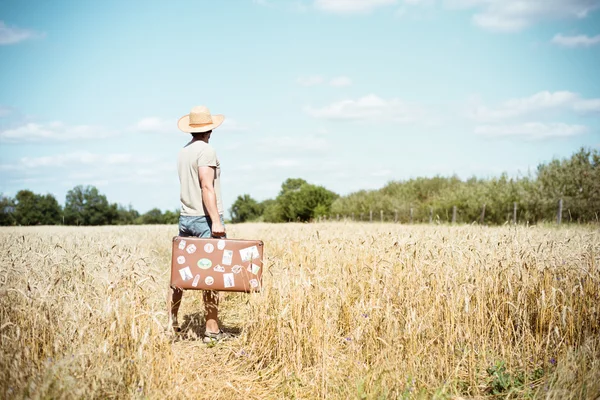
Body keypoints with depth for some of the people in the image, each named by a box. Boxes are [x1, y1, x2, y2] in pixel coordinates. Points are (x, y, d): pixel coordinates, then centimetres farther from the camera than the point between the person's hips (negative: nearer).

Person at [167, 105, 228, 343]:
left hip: (185, 218, 8)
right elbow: (207, 187, -18)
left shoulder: (183, 152, 14)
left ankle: (171, 324, 12)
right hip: (205, 219, -8)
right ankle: (212, 330, -1)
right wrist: (216, 220, -21)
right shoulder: (206, 150, -10)